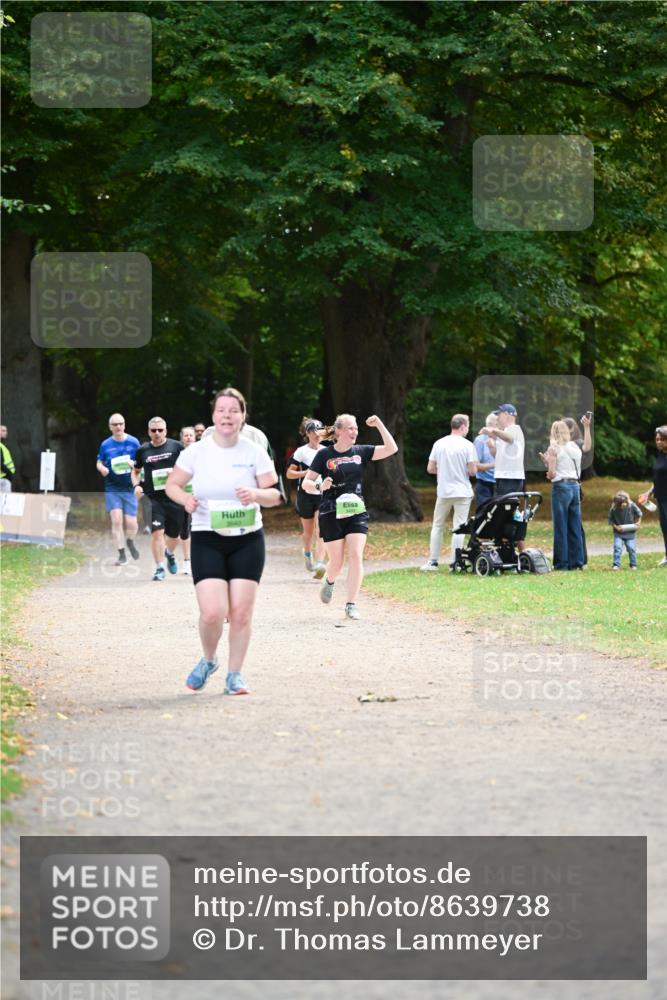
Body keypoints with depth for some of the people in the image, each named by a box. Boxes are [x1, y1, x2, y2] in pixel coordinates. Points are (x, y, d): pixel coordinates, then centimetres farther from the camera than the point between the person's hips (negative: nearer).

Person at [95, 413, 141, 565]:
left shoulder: (133, 442, 1)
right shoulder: (106, 445, 5)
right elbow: (99, 462, 15)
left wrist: (134, 464, -17)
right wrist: (102, 469, -8)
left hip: (129, 488, 0)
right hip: (112, 488, 0)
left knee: (131, 523, -4)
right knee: (116, 519, -12)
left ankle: (130, 542, 31)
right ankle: (121, 554, -1)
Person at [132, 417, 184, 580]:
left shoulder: (176, 446, 2)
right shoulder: (142, 450, 7)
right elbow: (135, 471, 21)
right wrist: (136, 485, 2)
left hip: (174, 498, 0)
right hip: (153, 498, 0)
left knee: (174, 534, 12)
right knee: (157, 532, -15)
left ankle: (169, 553, 46)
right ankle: (159, 568, -7)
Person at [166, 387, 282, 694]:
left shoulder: (254, 453, -1)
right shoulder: (196, 452, -3)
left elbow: (275, 495, 1)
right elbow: (172, 485, 7)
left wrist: (256, 494, -21)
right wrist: (185, 499, -15)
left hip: (247, 540, 1)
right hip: (207, 541, -1)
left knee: (241, 611, -3)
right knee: (212, 612, -13)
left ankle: (234, 675, 13)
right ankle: (208, 660, 17)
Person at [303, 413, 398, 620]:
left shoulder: (361, 452, 7)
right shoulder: (325, 454, -2)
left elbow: (391, 449, -1)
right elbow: (306, 483, -1)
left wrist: (379, 424, -8)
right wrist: (320, 486, -22)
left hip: (356, 512, 2)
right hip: (331, 515, -2)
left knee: (355, 556, -13)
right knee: (336, 561, 0)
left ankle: (351, 605, -12)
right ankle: (329, 582, 37)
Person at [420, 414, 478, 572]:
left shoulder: (439, 444, 1)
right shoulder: (467, 445, -8)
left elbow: (430, 469, 3)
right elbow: (472, 471, -11)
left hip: (443, 492, 2)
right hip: (462, 492, -2)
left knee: (437, 526, 13)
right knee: (458, 528, 2)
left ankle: (433, 562, 10)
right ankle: (454, 562, -1)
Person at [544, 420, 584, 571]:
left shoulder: (554, 448, -5)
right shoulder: (575, 448, 11)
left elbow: (551, 473, -11)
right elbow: (578, 471, 13)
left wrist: (550, 475, 11)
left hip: (561, 486, -5)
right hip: (575, 486, 6)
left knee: (561, 527, -2)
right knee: (575, 527, 9)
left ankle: (562, 563, -2)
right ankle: (576, 561, 9)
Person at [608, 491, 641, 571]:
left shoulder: (632, 506, -11)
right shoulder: (613, 509, -14)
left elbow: (639, 514, 7)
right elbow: (610, 519, -3)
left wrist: (638, 522, -3)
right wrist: (616, 527, -15)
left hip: (630, 532, 1)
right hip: (618, 534, -1)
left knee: (631, 548, -1)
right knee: (617, 547, -14)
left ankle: (633, 565, 14)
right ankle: (616, 565, -9)